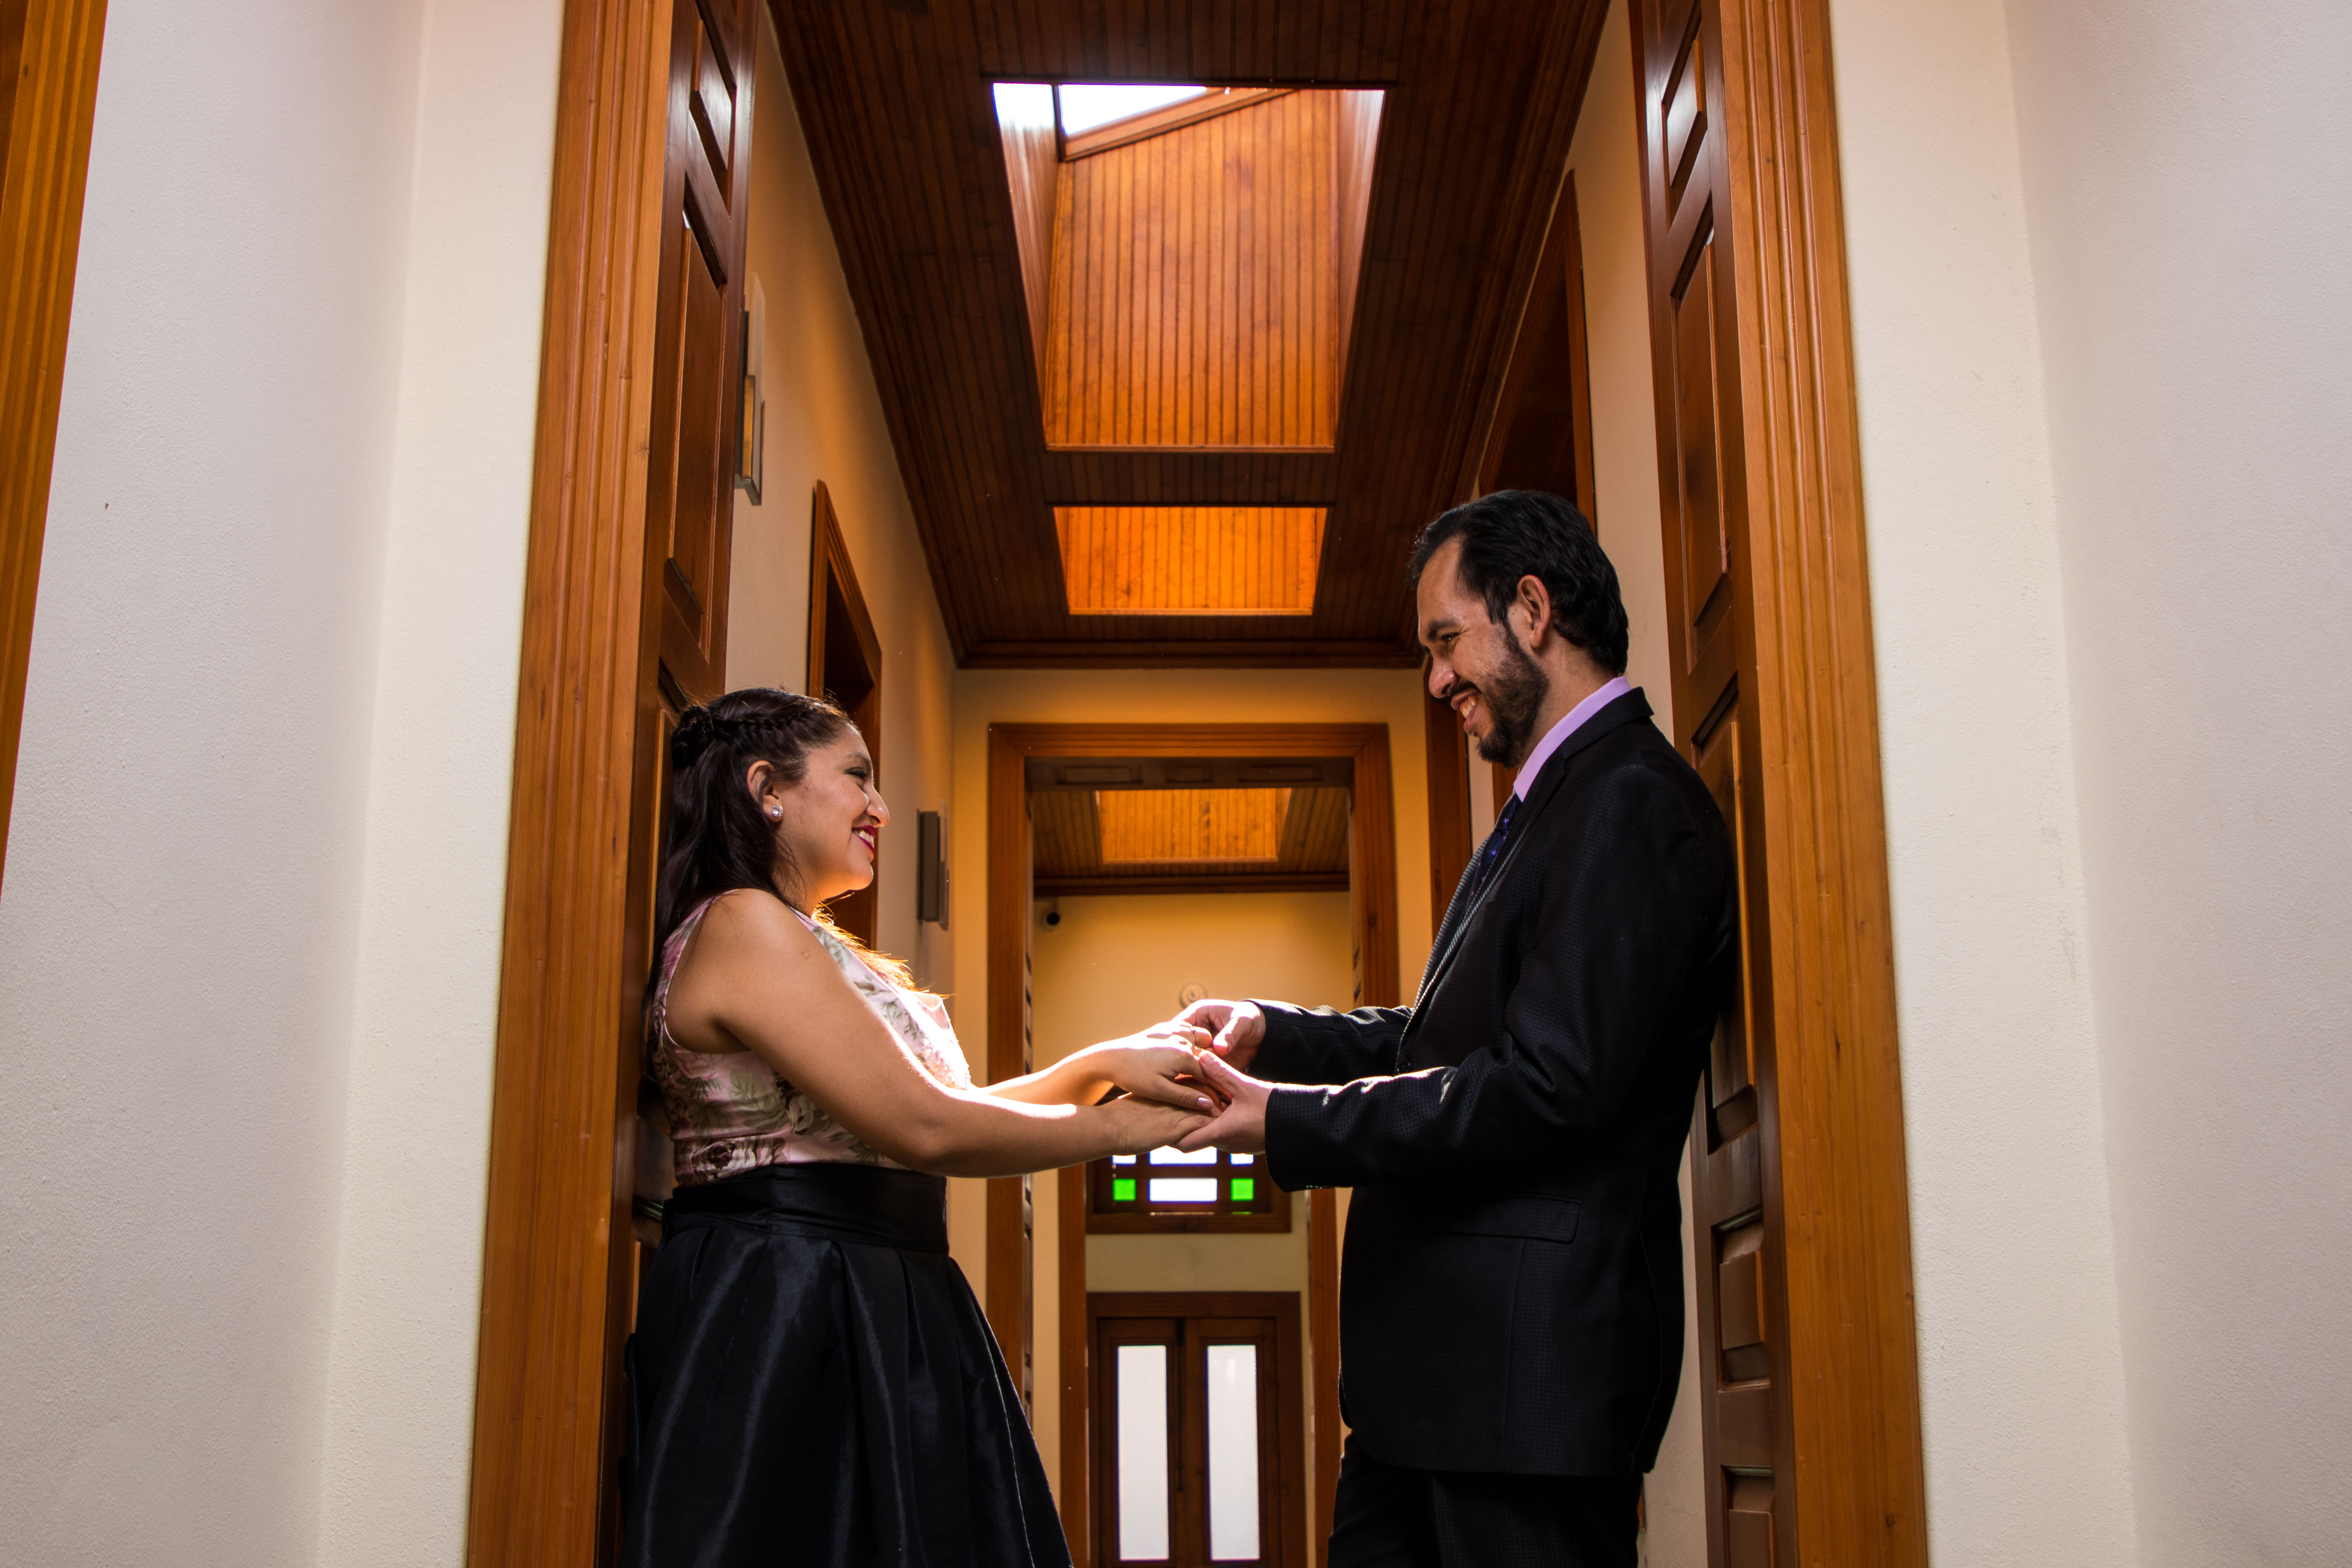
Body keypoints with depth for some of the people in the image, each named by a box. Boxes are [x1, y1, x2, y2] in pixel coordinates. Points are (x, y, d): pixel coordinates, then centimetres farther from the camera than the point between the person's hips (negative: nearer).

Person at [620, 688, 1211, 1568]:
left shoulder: (806, 943, 19)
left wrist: (1100, 1065, 5)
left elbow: (937, 1111, 17)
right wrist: (1121, 1128, -7)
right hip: (789, 1322, -10)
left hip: (880, 1320, 10)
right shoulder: (745, 926, -13)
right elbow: (926, 1129, -18)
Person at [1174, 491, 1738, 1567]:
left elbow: (1550, 1085, -23)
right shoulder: (1559, 801, 18)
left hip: (1528, 1365, -10)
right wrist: (1271, 1033, 8)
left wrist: (1288, 1123, -18)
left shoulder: (1628, 801, -16)